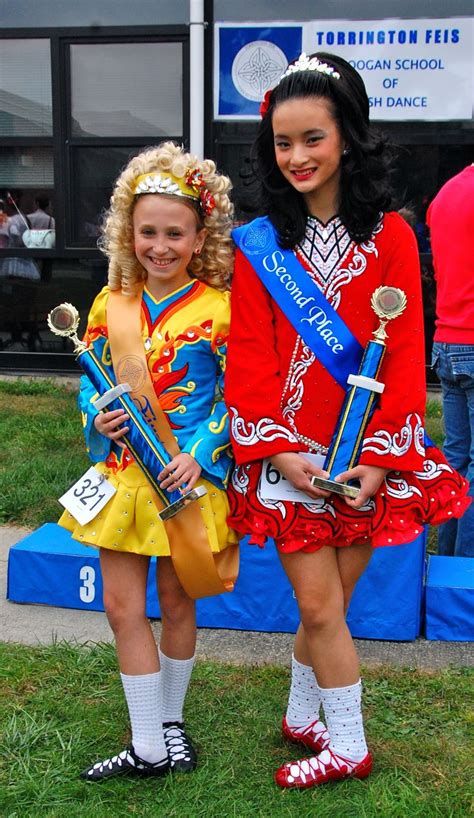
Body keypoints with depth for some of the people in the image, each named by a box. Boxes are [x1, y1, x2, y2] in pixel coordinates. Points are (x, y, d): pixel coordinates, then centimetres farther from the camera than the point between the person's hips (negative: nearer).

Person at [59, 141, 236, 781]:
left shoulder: (218, 309, -9)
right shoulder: (111, 302, 3)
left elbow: (235, 395, -7)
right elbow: (91, 380, 11)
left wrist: (200, 453, -19)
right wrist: (97, 417, -9)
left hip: (189, 477, -3)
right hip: (120, 472, 4)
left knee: (176, 602, 14)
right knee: (121, 606, 5)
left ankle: (170, 721, 38)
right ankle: (147, 747, 21)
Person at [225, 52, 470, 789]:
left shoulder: (390, 236, -1)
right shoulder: (260, 244, 1)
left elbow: (405, 353, -4)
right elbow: (250, 355, -2)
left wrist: (381, 455, -12)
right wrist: (277, 447, -13)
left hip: (368, 456, 0)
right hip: (289, 452, 0)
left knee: (327, 603, 11)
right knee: (320, 606, 3)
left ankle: (302, 717, 34)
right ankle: (348, 748, 22)